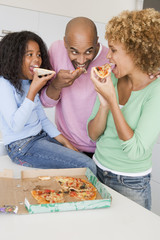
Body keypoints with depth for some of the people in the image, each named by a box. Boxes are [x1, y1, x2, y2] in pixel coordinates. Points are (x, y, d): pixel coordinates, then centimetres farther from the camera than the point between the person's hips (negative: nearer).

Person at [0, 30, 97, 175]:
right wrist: (33, 90, -24)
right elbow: (15, 125, -24)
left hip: (42, 137, 8)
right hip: (21, 147, -8)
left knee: (87, 159, -6)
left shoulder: (29, 83, 14)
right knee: (87, 166, -19)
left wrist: (66, 143, 5)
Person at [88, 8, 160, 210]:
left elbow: (135, 150, -25)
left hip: (130, 184, -4)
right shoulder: (111, 80, -5)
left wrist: (112, 99, -26)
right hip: (97, 170, 5)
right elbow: (93, 135, -2)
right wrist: (104, 104, -19)